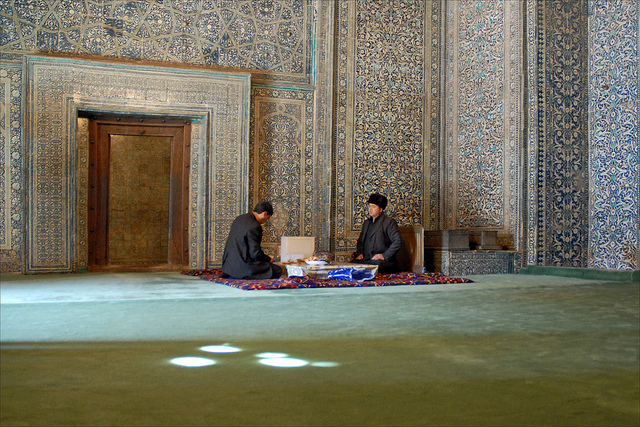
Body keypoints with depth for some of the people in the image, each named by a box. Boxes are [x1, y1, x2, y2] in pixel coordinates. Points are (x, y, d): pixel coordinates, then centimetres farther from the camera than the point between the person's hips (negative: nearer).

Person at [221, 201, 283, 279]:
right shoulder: (254, 227, -19)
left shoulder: (239, 218, 9)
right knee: (278, 271, -5)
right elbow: (255, 253, -19)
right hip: (242, 266, -10)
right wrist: (269, 259, 0)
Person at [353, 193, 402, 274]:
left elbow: (398, 241, -9)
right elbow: (360, 240, 34)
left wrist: (384, 256, -15)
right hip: (365, 260, 6)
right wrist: (359, 253, 12)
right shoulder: (366, 223, 26)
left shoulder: (389, 222, 1)